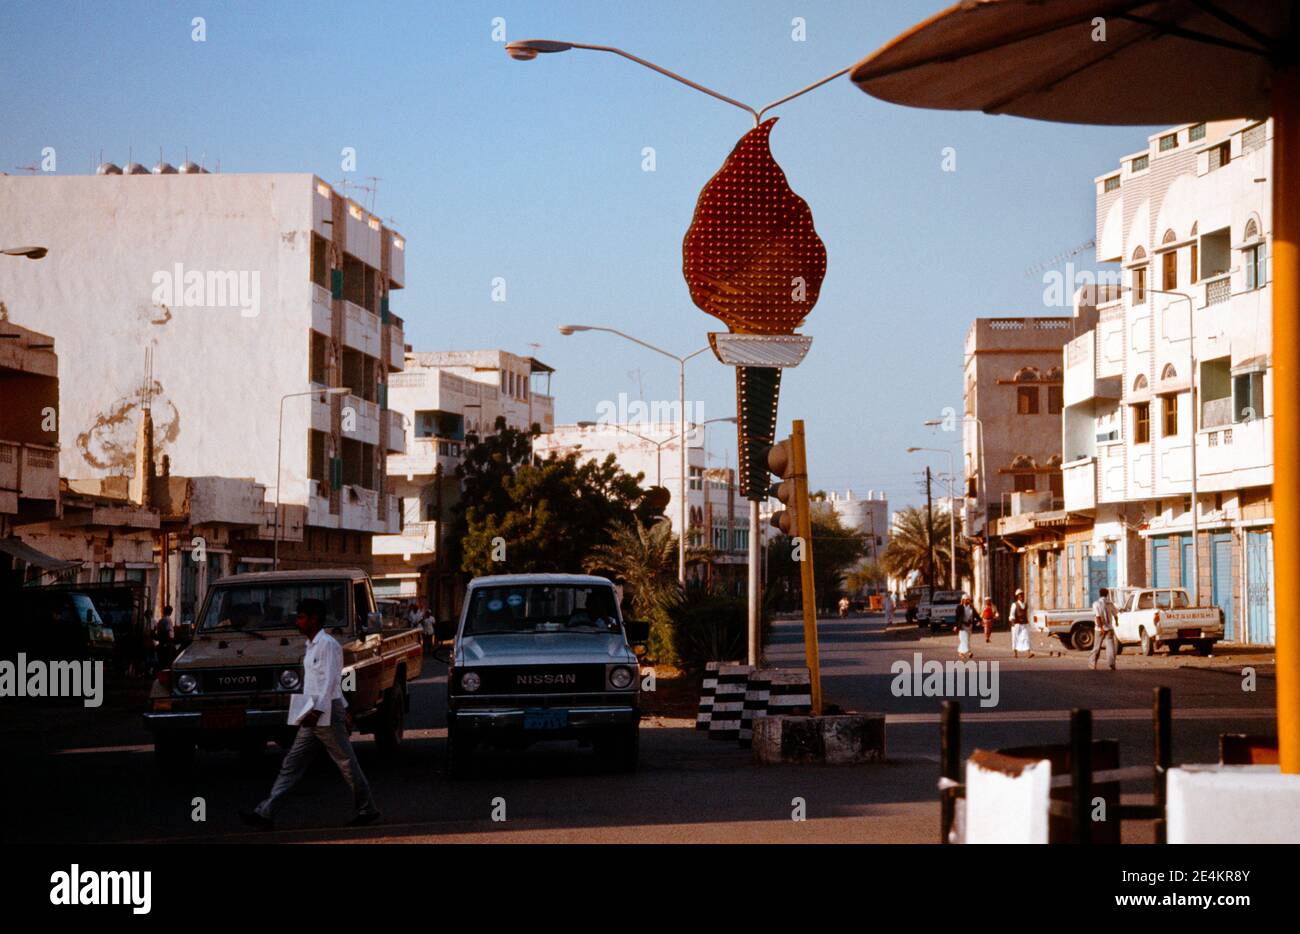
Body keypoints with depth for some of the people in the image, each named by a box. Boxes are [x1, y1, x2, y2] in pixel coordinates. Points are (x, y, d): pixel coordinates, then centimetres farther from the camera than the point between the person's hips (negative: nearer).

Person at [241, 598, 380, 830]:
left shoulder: (328, 644, -12)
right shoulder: (312, 646, 16)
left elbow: (330, 681, -19)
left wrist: (318, 710, -27)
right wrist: (343, 707, 25)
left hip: (327, 714, -9)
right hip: (313, 716, 9)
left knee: (346, 763, 1)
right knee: (291, 765, 2)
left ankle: (368, 810, 13)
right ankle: (266, 813, -3)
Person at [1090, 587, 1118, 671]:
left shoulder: (1096, 604, -8)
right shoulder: (1110, 604, 3)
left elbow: (1098, 616, -20)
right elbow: (1115, 615, 14)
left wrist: (1101, 628, -24)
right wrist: (1116, 622, 36)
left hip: (1100, 629, -2)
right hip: (1109, 628, 2)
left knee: (1097, 647, 11)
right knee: (1110, 646, -3)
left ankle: (1093, 664, 21)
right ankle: (1111, 664, -15)